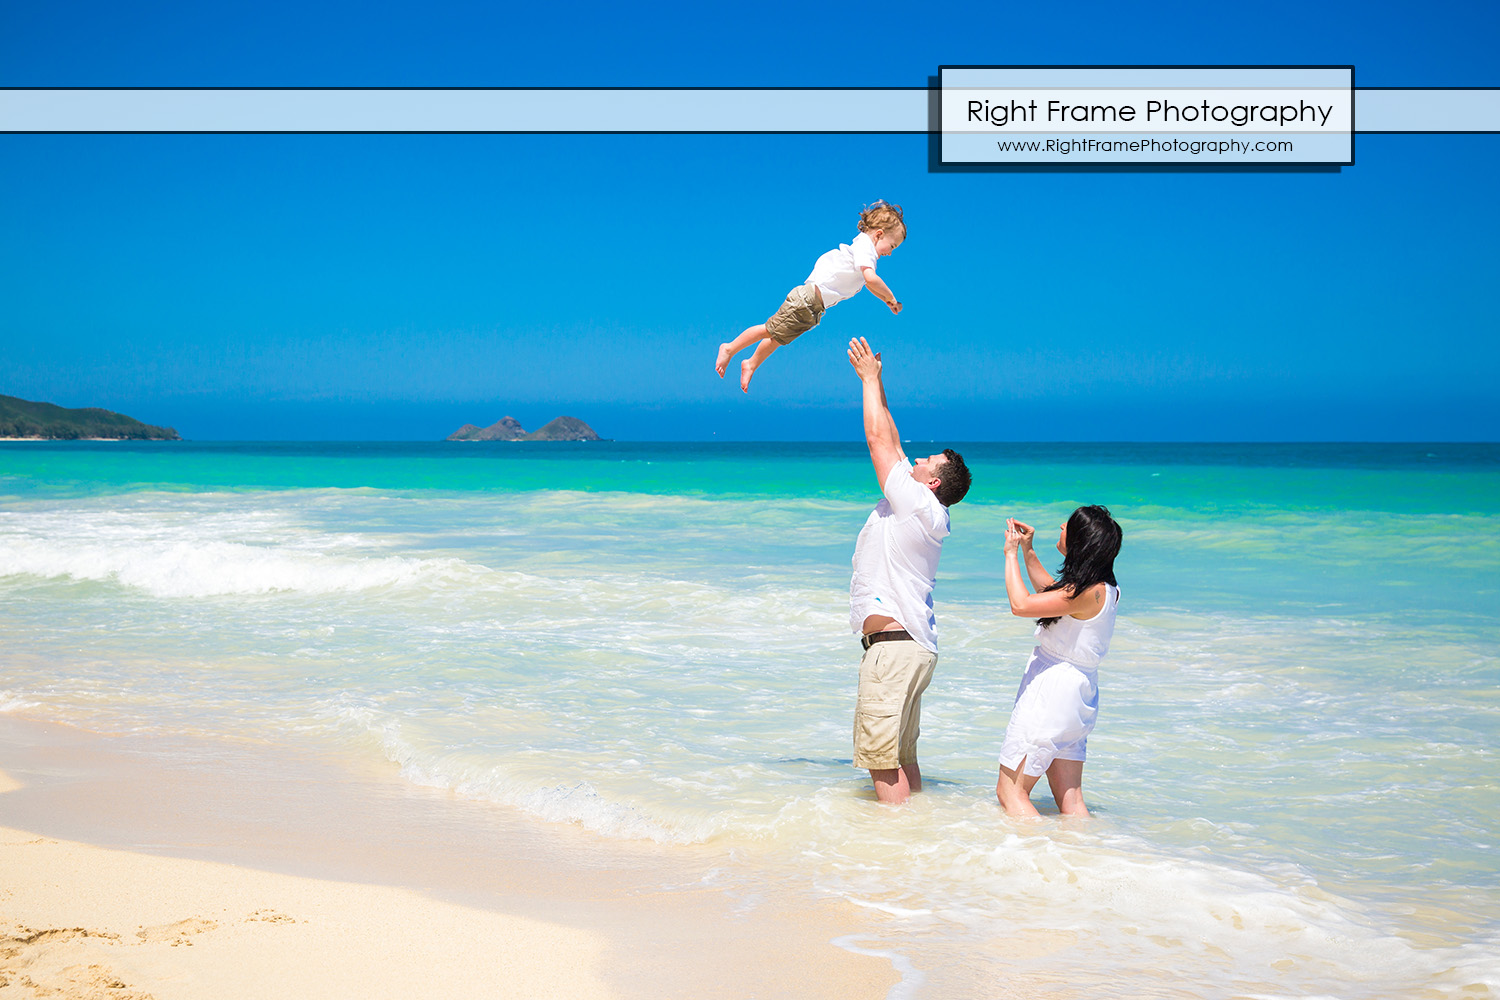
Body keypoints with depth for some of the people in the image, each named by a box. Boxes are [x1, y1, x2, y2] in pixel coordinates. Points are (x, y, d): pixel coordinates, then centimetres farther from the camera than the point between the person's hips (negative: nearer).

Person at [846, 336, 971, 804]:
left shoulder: (918, 503, -9)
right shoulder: (926, 514, 15)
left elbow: (879, 439, -7)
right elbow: (890, 442, 21)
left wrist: (870, 378, 4)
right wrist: (873, 381, 23)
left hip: (894, 644, -10)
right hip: (914, 646, 10)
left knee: (881, 755, -9)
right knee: (902, 755, 14)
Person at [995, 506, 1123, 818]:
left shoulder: (1088, 593, -22)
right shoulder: (1105, 590, 6)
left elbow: (1021, 604, -24)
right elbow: (1051, 594, 25)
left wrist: (1011, 554, -11)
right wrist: (1027, 551, 24)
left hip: (1050, 695, -9)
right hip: (1078, 698, 9)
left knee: (1010, 791, -1)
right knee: (1071, 800, 11)